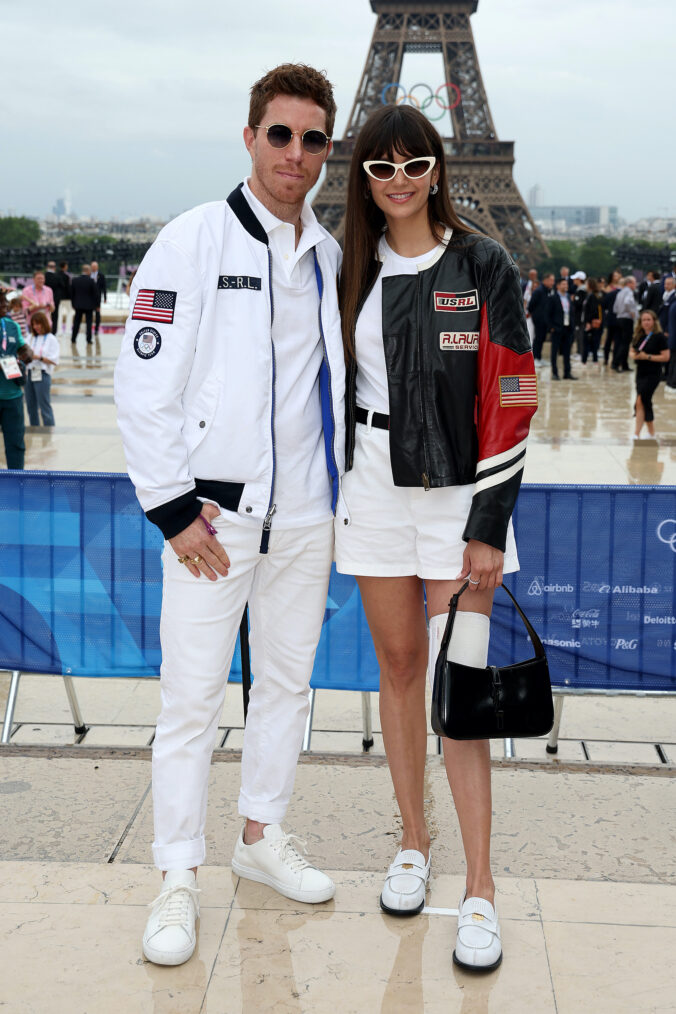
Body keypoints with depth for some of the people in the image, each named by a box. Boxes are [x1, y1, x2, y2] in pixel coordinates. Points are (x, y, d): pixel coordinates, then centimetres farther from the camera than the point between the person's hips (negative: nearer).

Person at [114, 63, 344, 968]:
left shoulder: (329, 256, 10)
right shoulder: (194, 241, -6)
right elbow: (145, 382, -10)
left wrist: (338, 496, 13)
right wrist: (173, 507, -13)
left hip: (305, 515, 5)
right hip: (213, 514, -5)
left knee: (288, 682, 15)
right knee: (192, 698, -1)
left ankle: (263, 835, 33)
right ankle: (179, 878, 12)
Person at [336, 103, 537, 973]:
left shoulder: (483, 268, -5)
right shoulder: (353, 271, 7)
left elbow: (511, 405, -8)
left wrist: (489, 526, -12)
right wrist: (329, 493, 10)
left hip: (458, 490, -4)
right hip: (374, 486, 4)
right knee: (398, 664, 11)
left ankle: (479, 891, 2)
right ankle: (413, 842, 27)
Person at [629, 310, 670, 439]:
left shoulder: (659, 336, -9)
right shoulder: (639, 336, 8)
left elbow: (666, 357, -13)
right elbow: (631, 351, 18)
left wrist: (648, 356, -19)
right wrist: (634, 355, -6)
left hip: (653, 374, -6)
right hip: (640, 373, 6)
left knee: (640, 401, -14)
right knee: (645, 403, 9)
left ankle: (637, 433, -8)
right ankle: (651, 432, 22)